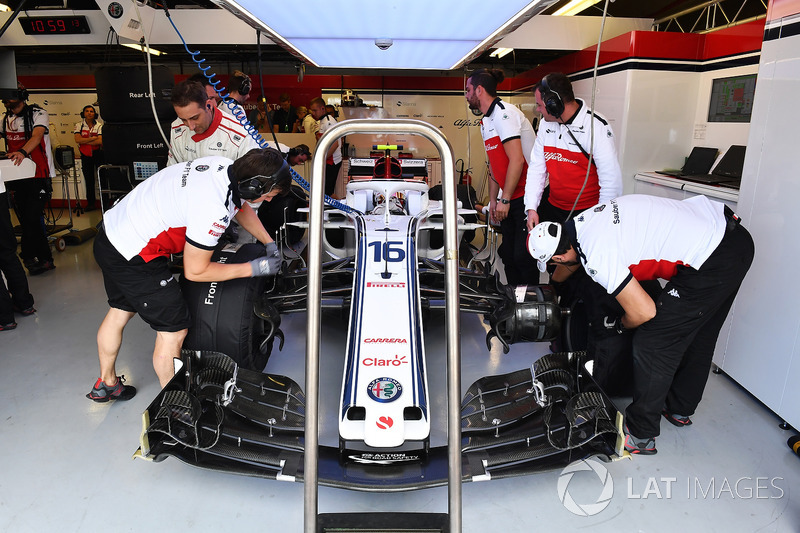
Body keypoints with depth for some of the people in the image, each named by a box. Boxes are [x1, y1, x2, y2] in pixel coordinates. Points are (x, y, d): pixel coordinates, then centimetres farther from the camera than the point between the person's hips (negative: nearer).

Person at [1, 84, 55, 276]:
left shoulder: (38, 114, -5)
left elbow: (37, 136, -22)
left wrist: (22, 152, -39)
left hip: (38, 175, -6)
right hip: (17, 177, 6)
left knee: (31, 219, -10)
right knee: (26, 220, 6)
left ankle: (29, 256, 5)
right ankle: (45, 260, 14)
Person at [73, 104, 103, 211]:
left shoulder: (99, 126, 0)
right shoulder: (79, 125, 4)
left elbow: (100, 141, -13)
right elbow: (77, 139, -10)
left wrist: (85, 141, -12)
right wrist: (93, 138, -12)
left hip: (98, 153, -1)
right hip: (85, 155, 1)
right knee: (89, 179, 6)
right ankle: (90, 202, 13)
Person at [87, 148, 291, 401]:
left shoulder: (224, 166, -7)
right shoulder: (214, 209, -32)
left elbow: (242, 208, 16)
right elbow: (195, 271, -19)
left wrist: (269, 243, 12)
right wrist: (253, 268, -14)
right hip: (133, 257, -10)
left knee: (120, 311, 26)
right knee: (174, 329, -1)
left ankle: (106, 384, 48)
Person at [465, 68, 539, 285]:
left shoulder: (503, 113, -14)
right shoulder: (485, 122, 16)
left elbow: (516, 160, -22)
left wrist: (505, 200, -19)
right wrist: (493, 199, 17)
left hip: (527, 196, -9)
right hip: (509, 199, 9)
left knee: (523, 256, -8)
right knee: (508, 254, 11)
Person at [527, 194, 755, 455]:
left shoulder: (598, 258, -23)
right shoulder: (582, 222, 4)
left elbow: (644, 312, -17)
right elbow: (571, 262, 26)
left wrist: (619, 324, 5)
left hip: (713, 262, -10)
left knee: (652, 342, -3)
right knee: (697, 334, 24)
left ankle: (640, 436, 13)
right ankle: (680, 409, 45)